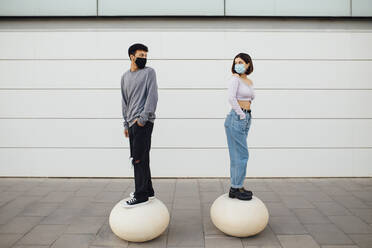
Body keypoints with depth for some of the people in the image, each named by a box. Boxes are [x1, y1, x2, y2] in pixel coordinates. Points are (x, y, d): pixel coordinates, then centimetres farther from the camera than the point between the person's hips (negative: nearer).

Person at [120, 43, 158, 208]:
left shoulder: (149, 72, 1)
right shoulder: (125, 77, 19)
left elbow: (152, 96, -9)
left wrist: (142, 118, -16)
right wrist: (126, 123, 17)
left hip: (143, 122, -7)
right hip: (132, 123, 7)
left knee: (139, 158, -10)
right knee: (139, 158, 11)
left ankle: (141, 196, -4)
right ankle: (147, 190, 23)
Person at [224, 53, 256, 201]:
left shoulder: (249, 82, 17)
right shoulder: (235, 79, -7)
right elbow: (231, 98, -20)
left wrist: (247, 115, 14)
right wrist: (241, 114, -15)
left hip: (246, 118, 8)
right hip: (236, 118, -8)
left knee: (237, 155, 12)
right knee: (242, 154, -7)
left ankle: (235, 187, 21)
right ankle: (236, 188, 3)